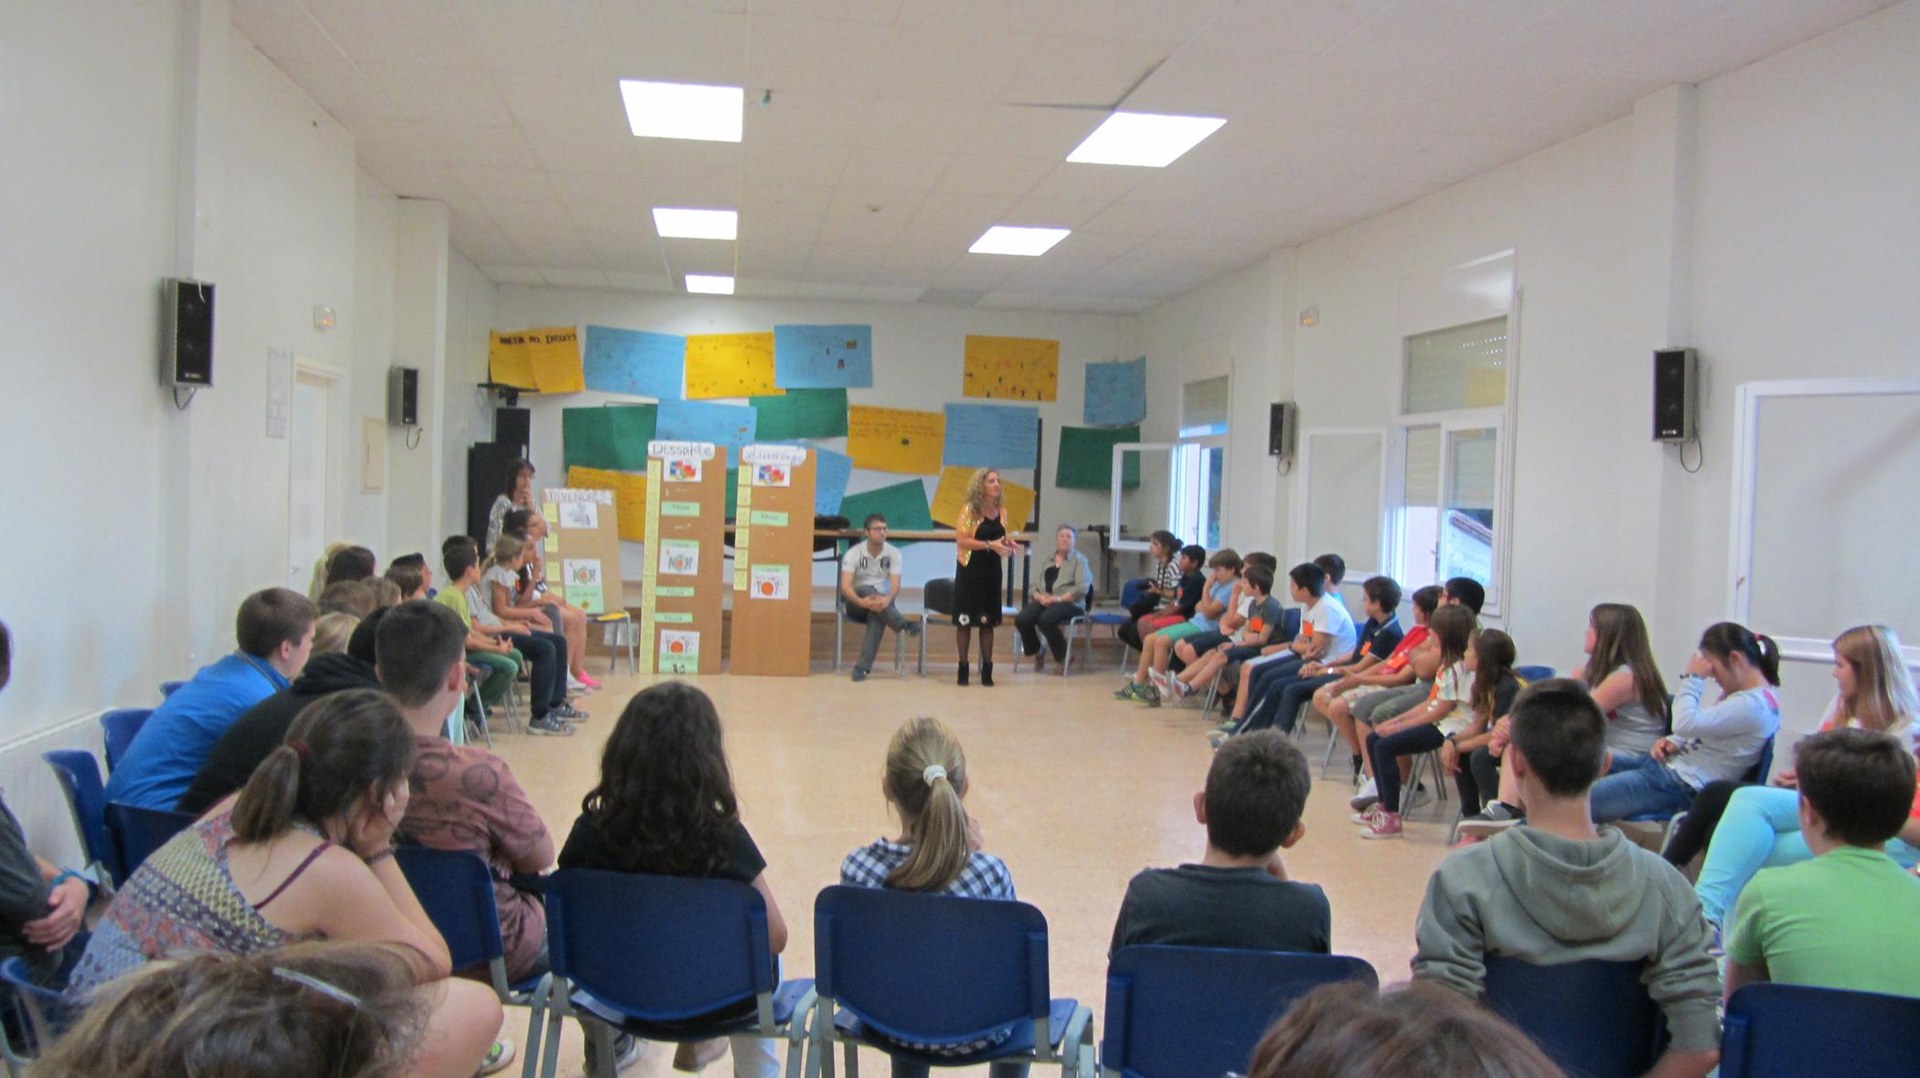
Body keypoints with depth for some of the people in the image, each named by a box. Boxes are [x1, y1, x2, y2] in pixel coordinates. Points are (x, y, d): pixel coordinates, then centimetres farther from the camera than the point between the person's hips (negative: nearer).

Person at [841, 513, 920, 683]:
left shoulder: (893, 553, -3)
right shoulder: (853, 553, -9)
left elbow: (895, 585, -15)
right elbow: (845, 586, -19)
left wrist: (886, 599, -39)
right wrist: (861, 602, -39)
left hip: (882, 602, 1)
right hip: (857, 604, -1)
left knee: (877, 614, -36)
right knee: (867, 590, -36)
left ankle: (863, 667, -41)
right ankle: (904, 625, -46)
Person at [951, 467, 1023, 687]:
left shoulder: (1001, 511, 7)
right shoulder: (969, 509, -9)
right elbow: (961, 540, -15)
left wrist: (1008, 544, -3)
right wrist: (990, 545, -22)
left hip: (991, 570, 4)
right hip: (970, 570, -4)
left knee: (988, 621, 6)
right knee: (965, 620, 1)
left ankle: (987, 669, 11)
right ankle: (963, 668, 10)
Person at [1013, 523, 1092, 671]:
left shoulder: (1079, 560, 8)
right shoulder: (1048, 560, 23)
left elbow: (1082, 588, -7)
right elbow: (1035, 586, 18)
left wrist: (1057, 599, -17)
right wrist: (1039, 596, -6)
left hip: (1069, 603, -5)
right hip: (1044, 601, 5)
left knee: (1045, 619, -36)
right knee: (1021, 619, -25)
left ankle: (1063, 657, -12)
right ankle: (1037, 653, 1)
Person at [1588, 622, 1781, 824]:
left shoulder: (1751, 705, -19)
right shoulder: (1741, 694, 13)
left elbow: (1686, 724, -27)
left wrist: (1692, 678, -13)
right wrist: (1674, 742, 4)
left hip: (1683, 786, -11)